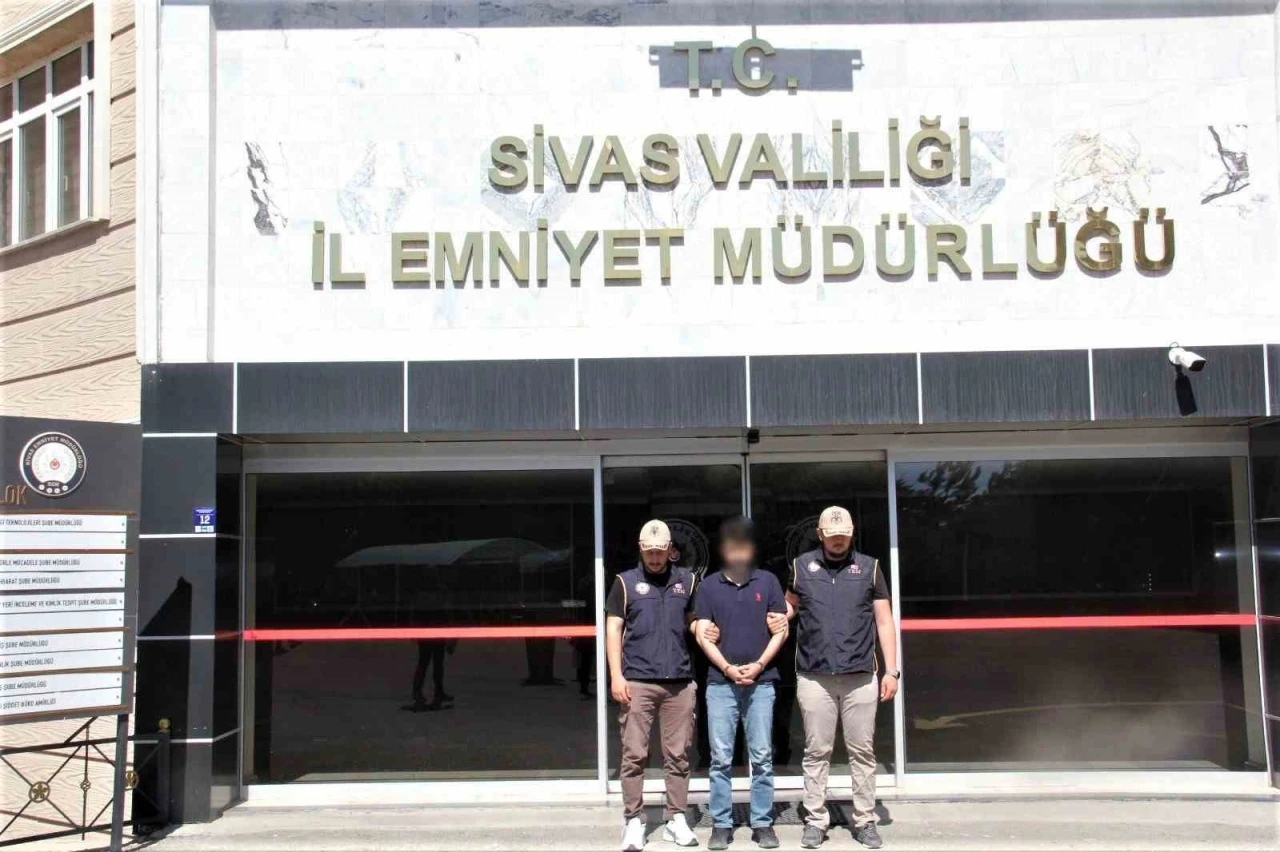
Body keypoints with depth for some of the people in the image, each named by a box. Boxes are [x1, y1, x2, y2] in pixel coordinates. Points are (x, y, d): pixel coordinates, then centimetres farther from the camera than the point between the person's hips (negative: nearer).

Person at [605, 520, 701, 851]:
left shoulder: (687, 580, 10)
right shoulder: (626, 582, 5)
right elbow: (613, 628, 2)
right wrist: (616, 675, -6)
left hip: (679, 681, 2)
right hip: (637, 681, -2)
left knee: (677, 755, 6)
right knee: (634, 754, -1)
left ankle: (676, 820, 14)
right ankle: (633, 821, 6)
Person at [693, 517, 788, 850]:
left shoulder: (768, 581, 6)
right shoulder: (709, 585, 6)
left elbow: (781, 630, 4)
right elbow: (702, 634, 2)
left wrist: (758, 665, -8)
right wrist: (728, 668, -9)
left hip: (761, 682, 0)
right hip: (720, 683, 0)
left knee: (762, 758, 3)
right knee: (721, 759, 2)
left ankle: (763, 824, 10)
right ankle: (721, 825, 9)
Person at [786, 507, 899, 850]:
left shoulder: (869, 567, 5)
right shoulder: (801, 566, 6)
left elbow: (884, 621, 6)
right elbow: (789, 606, 19)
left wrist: (891, 670, 1)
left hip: (860, 676, 0)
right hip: (814, 677, 0)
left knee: (862, 751, 5)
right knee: (816, 752, 5)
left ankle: (865, 821, 14)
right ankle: (815, 820, 13)